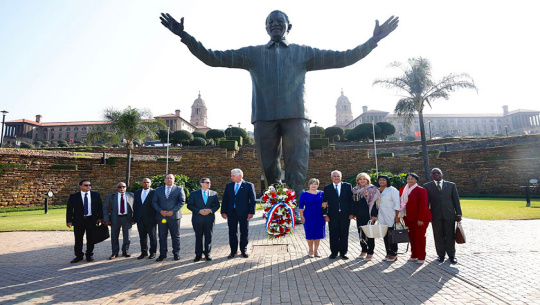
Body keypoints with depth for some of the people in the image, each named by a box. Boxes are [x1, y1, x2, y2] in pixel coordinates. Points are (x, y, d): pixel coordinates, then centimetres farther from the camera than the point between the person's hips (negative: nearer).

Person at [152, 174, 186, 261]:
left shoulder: (179, 189, 5)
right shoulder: (159, 190, 13)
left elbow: (182, 201, -3)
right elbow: (154, 202, 8)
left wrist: (172, 211, -12)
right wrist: (160, 211, -9)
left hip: (174, 216, -2)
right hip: (161, 216, 2)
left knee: (175, 236, 4)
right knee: (162, 236, 6)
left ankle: (176, 253, 15)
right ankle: (163, 254, 16)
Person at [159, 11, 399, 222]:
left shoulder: (303, 52, 20)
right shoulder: (253, 53, 20)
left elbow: (343, 58, 15)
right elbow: (214, 58, 15)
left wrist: (373, 40, 7)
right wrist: (184, 36, 8)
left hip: (296, 116, 0)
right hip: (264, 118, 1)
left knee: (296, 168, -10)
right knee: (269, 169, 5)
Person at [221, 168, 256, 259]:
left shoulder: (249, 185, -1)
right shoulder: (228, 186, 10)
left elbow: (252, 200, -3)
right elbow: (225, 199, 9)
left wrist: (251, 212, -10)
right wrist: (223, 211, 1)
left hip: (243, 213, -3)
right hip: (231, 213, 3)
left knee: (244, 232, 7)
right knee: (232, 232, 8)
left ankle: (244, 250, 21)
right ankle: (233, 251, 20)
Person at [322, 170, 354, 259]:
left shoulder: (347, 186, 6)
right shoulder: (327, 188, 5)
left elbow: (351, 200, 4)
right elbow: (324, 202, 3)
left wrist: (351, 213, -2)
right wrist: (325, 214, -4)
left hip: (345, 215, 0)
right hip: (332, 215, 0)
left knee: (344, 234, 7)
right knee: (333, 235, 5)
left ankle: (343, 252, 20)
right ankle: (334, 252, 18)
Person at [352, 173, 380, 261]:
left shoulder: (372, 189, -5)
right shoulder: (355, 190, 11)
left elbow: (374, 202, -10)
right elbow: (353, 201, 17)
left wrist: (374, 215, -16)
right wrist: (353, 213, 12)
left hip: (368, 215, -5)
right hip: (359, 215, 6)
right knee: (361, 233, 10)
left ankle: (370, 252, 11)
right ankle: (364, 251, 24)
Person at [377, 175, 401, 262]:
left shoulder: (392, 190, -6)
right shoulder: (378, 191, 14)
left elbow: (397, 204, -11)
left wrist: (397, 216, -15)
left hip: (391, 217, -6)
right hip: (382, 217, 6)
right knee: (385, 235, 8)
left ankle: (393, 254, 8)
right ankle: (388, 253, 16)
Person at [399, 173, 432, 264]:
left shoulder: (421, 190, -11)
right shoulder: (403, 190, 9)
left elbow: (423, 206, -14)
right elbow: (402, 203, 15)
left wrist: (420, 219, -17)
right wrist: (404, 217, 9)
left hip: (419, 219, -6)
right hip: (409, 218, 6)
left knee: (420, 237, 2)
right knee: (412, 237, 11)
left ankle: (421, 257, 12)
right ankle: (414, 255, 22)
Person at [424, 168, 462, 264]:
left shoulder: (451, 185, 9)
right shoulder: (427, 186, 5)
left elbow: (456, 200, 8)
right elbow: (426, 201, 5)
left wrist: (458, 213, 3)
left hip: (449, 214, 1)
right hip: (436, 216, -1)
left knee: (450, 236, 5)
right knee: (438, 236, 6)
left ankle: (451, 255, 21)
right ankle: (441, 255, 20)